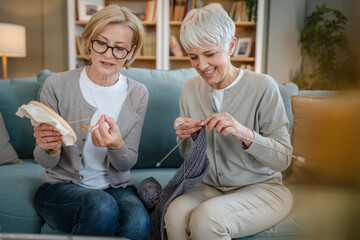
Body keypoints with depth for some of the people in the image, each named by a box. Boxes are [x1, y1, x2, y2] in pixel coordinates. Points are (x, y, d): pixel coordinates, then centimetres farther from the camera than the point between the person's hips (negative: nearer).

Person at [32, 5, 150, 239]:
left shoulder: (138, 94, -2)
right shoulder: (57, 85, -8)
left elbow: (127, 163, -1)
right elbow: (47, 162, -1)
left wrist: (117, 147, -25)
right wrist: (50, 149, -26)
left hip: (116, 187, 2)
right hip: (61, 186, -1)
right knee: (102, 207, -35)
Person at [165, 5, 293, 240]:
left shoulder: (263, 86, -12)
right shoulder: (191, 88, 3)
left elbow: (283, 159, -13)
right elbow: (189, 156, 10)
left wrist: (245, 134, -29)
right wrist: (185, 137, -12)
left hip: (263, 187, -3)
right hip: (211, 187, 4)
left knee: (207, 217, -31)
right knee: (175, 213, -27)